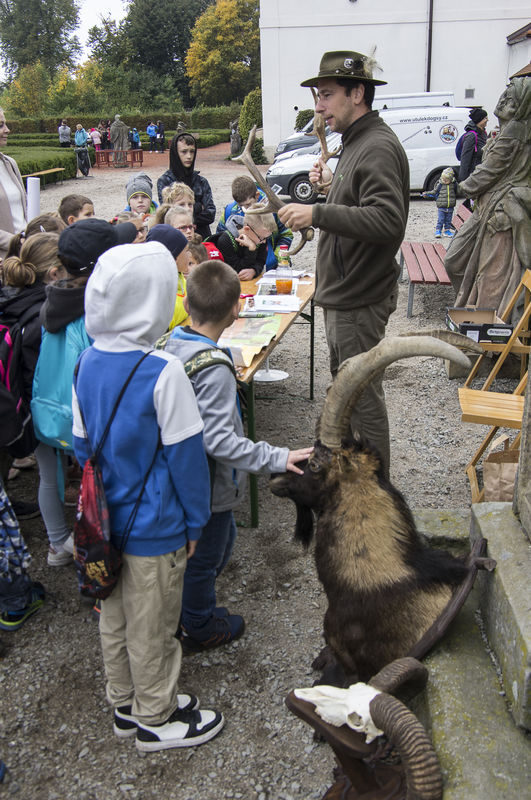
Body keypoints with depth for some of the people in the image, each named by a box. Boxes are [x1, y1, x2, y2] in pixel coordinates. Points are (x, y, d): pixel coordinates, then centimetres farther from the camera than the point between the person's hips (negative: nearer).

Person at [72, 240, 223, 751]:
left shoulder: (88, 363, -4)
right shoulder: (163, 372, -24)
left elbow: (82, 444, 5)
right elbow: (185, 454, -18)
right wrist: (195, 519, -5)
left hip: (106, 520, 7)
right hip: (153, 527, -7)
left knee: (114, 618, 22)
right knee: (151, 627, 12)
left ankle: (126, 704, 42)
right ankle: (155, 719, 33)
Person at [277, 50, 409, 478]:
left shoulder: (378, 147, -19)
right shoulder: (358, 141, 15)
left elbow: (387, 218, -32)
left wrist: (318, 213, -36)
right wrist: (333, 185, 13)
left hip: (360, 299, -11)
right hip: (344, 292, 11)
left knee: (363, 395, -1)